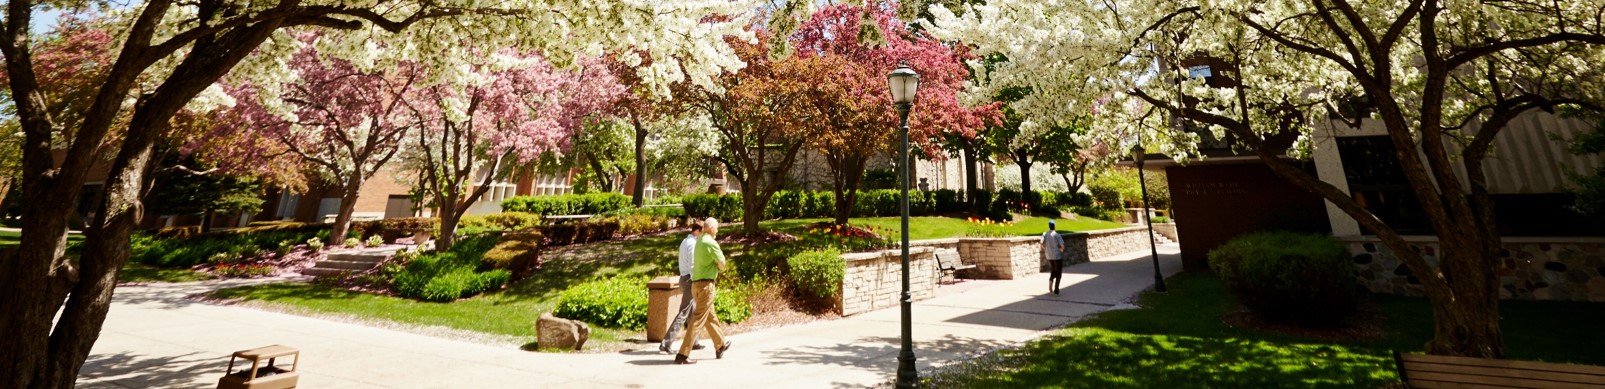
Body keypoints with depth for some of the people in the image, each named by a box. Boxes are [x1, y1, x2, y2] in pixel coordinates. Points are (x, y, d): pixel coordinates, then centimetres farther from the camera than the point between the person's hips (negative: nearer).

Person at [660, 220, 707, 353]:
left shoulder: (684, 241, 14)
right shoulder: (692, 243, -15)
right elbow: (692, 265, -19)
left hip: (684, 278, 10)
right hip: (690, 280, -10)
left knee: (693, 313, 18)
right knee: (683, 314, -8)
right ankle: (665, 344, -10)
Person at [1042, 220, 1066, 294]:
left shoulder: (1045, 234, -1)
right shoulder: (1057, 235, -11)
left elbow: (1042, 244, -9)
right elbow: (1062, 246, -15)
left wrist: (1047, 250, 7)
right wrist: (1061, 250, 7)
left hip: (1049, 256, 4)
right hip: (1057, 256, -4)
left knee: (1053, 271, 22)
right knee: (1058, 273, 8)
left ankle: (1050, 281, -3)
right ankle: (1056, 289, 4)